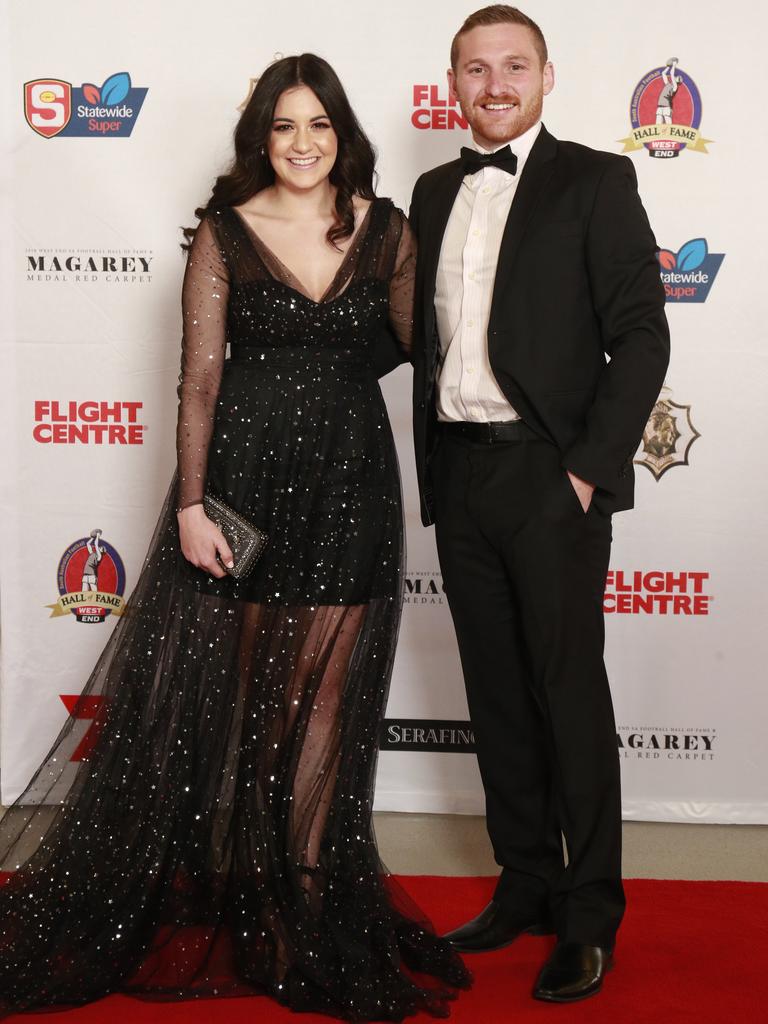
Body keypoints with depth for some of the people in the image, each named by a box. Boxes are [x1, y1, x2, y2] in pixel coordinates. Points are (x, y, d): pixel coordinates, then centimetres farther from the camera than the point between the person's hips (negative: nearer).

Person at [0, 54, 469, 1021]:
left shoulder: (385, 230, 4)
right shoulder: (225, 232, -2)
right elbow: (200, 375, -5)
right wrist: (191, 504, -10)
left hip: (351, 486, 2)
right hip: (245, 475, -1)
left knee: (324, 704, 7)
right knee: (217, 697, 8)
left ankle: (308, 904, 23)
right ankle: (203, 897, 26)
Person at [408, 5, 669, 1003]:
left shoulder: (594, 180, -2)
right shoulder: (436, 191, 15)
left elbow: (640, 334, -8)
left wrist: (589, 470, -14)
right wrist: (431, 463, 9)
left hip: (550, 475, -5)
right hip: (459, 474, 6)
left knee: (570, 694, 0)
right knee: (497, 692, 12)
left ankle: (589, 915, 12)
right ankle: (525, 884, 25)